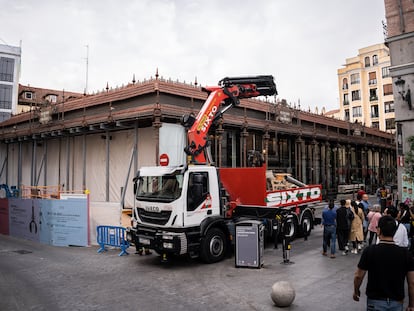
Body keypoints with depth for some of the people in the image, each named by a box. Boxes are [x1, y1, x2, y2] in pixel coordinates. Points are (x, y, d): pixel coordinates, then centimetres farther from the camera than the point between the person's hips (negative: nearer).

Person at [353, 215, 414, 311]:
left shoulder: (370, 251, -15)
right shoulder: (405, 253, -9)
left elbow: (358, 276, -8)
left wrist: (356, 291, 10)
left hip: (376, 301, -2)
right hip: (397, 303, 3)